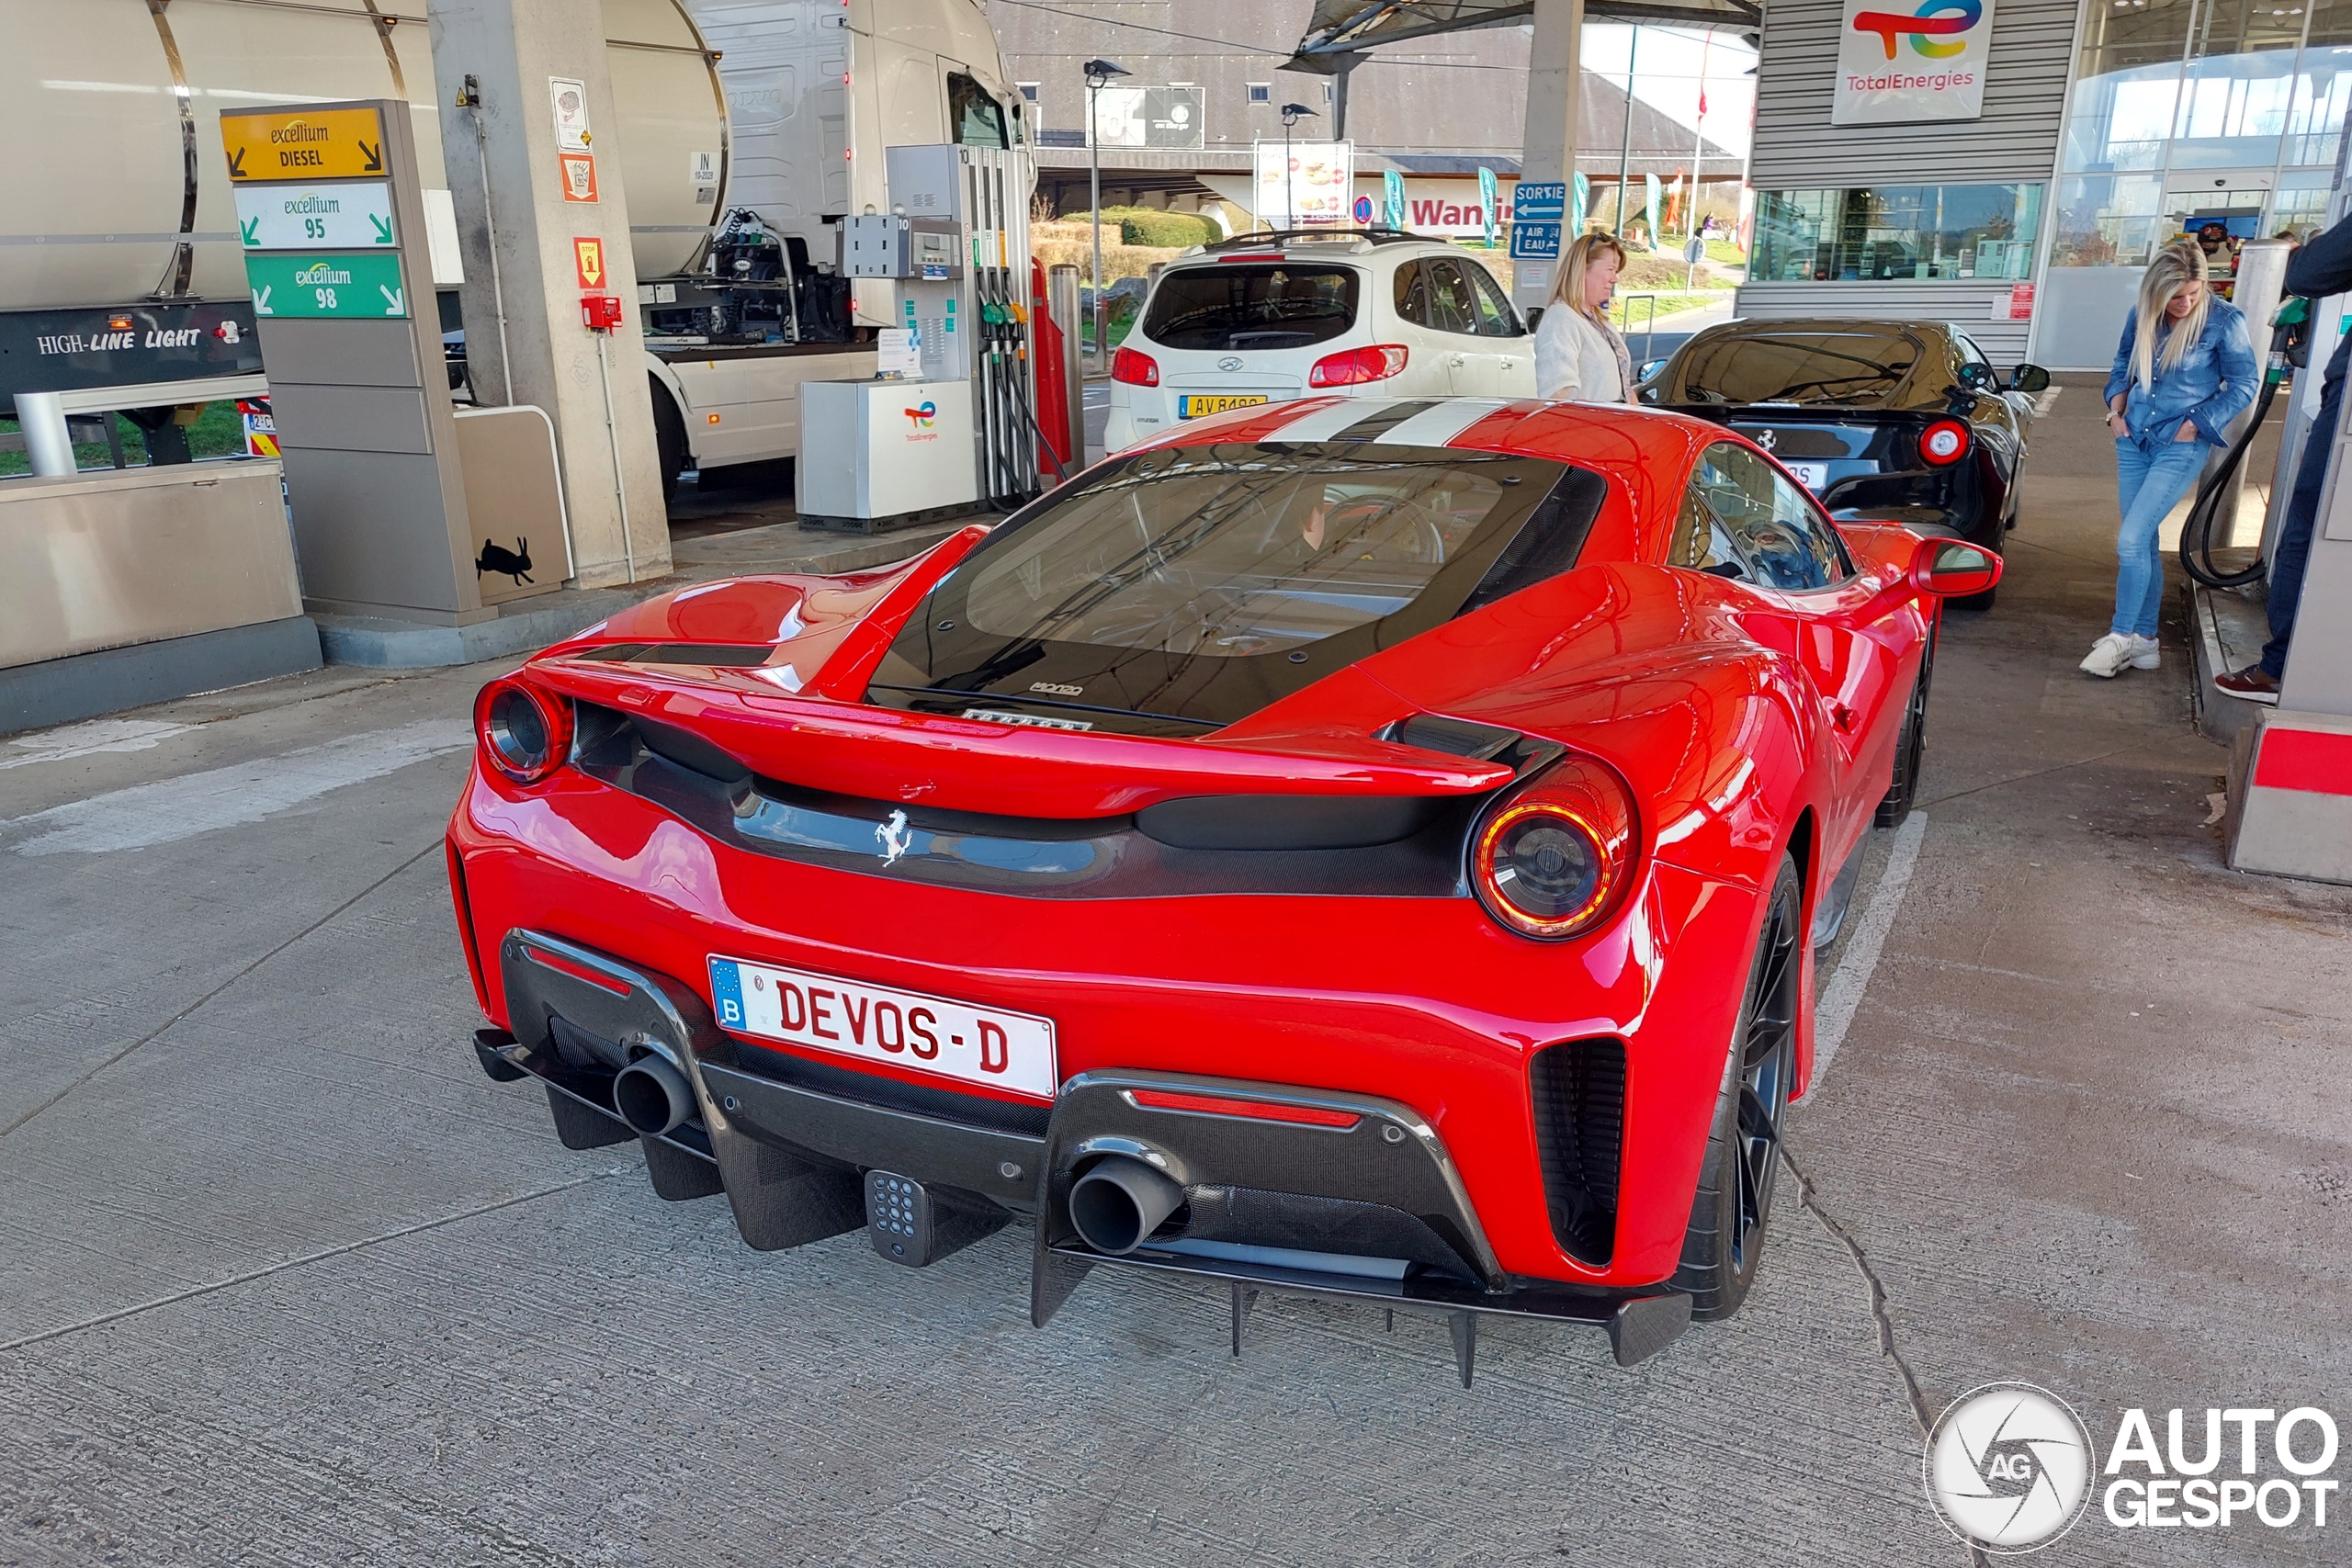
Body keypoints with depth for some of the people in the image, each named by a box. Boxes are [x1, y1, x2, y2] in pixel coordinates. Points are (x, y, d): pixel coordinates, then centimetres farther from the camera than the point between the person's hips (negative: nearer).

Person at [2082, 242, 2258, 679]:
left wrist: (2194, 424, -11)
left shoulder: (2223, 321, -11)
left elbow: (2243, 387, -5)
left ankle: (2123, 636, -2)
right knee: (2143, 542, 9)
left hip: (2181, 447, -5)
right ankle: (2145, 639, 18)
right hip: (2134, 440, 5)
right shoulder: (2142, 316, 1)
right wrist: (2116, 409, 4)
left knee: (2131, 540, -14)